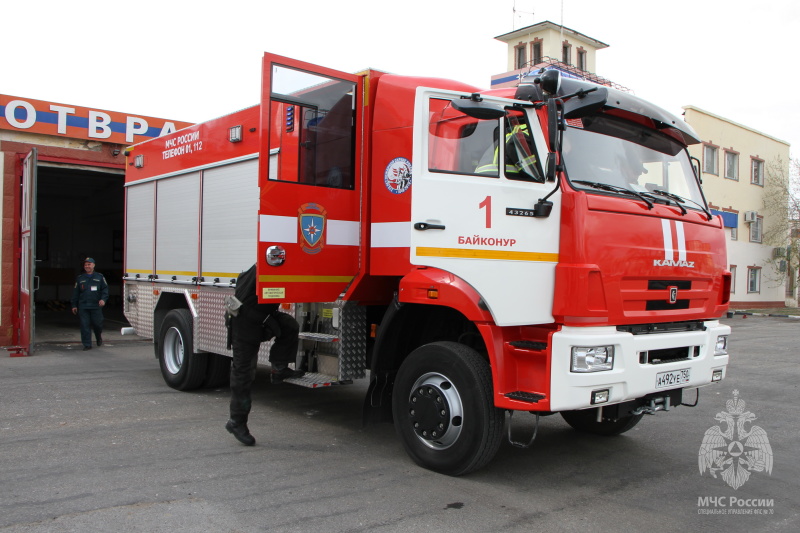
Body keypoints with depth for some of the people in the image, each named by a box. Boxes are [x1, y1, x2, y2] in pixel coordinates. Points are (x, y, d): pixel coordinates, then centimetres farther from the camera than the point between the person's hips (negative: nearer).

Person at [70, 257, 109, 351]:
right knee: (85, 326, -2)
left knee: (97, 324, 2)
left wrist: (103, 299, -11)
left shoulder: (100, 277, 8)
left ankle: (99, 338, 32)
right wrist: (74, 305, 10)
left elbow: (105, 289, 6)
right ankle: (87, 344, 5)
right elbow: (75, 293, 15)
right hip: (83, 307, 2)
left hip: (96, 306, -1)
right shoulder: (80, 278, 13)